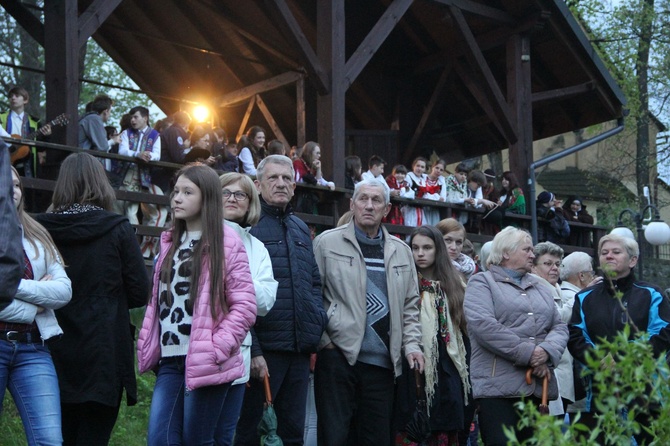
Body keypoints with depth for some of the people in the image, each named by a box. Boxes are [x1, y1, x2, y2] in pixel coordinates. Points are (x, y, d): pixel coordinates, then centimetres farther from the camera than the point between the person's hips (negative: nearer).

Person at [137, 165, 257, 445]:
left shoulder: (226, 244, -4)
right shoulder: (170, 243, 17)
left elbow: (244, 307, -9)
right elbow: (158, 299, 18)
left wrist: (215, 350, -16)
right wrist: (147, 345, 7)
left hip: (204, 363, -6)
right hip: (170, 360, 6)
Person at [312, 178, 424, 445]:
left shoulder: (401, 251, 15)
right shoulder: (327, 243, 1)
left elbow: (410, 305, 18)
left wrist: (411, 345, 6)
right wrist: (323, 341, -7)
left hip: (382, 362, 4)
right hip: (339, 355, -4)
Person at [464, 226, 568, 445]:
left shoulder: (540, 288, 24)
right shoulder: (482, 283, 4)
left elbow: (560, 327, 14)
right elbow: (483, 324, -13)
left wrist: (547, 351, -9)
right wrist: (527, 353, -14)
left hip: (539, 386, 6)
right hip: (498, 386, -6)